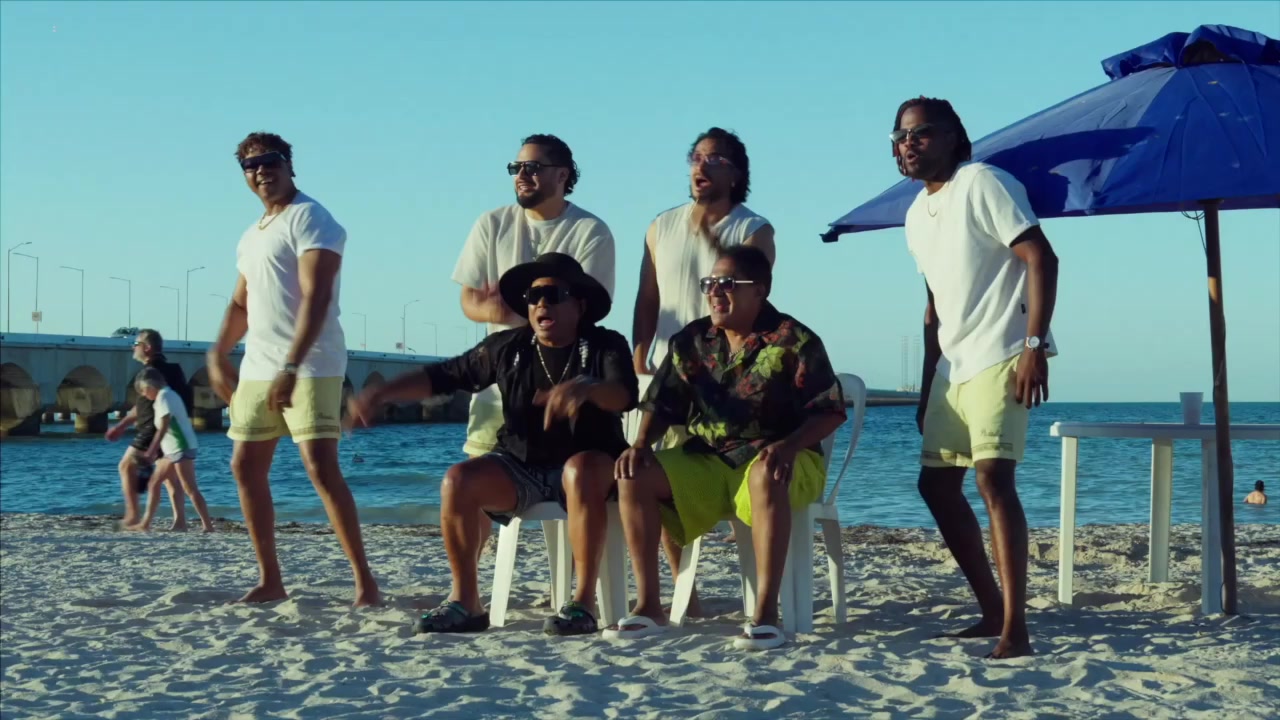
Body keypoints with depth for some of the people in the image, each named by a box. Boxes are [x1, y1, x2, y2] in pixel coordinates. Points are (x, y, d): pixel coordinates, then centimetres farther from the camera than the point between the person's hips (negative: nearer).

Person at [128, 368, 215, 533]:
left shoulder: (164, 396, -11)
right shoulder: (168, 395, 17)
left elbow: (163, 427, -20)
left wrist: (151, 451, -22)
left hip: (181, 448, -10)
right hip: (173, 449, 10)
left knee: (190, 489, -12)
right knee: (154, 482, 14)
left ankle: (208, 526, -15)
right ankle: (146, 523, 19)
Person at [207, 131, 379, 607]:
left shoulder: (309, 219, -8)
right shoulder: (251, 236, 19)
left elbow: (316, 297, -19)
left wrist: (291, 367, -27)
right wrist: (218, 355, 11)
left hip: (310, 367, -9)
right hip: (257, 368, 9)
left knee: (321, 466, -16)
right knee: (245, 467, 8)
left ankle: (364, 579, -10)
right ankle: (270, 580, 17)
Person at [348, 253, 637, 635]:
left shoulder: (605, 346, -4)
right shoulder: (508, 347, 6)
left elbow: (625, 395, -24)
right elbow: (443, 376, 7)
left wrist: (585, 388, -47)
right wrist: (382, 393, -7)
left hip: (589, 464, -3)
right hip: (522, 466, 4)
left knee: (580, 471, -38)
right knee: (458, 481, -22)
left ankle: (584, 601, -32)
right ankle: (465, 601, -11)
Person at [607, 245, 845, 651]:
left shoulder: (792, 341, -7)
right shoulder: (692, 342, 8)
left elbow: (831, 412, -9)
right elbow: (662, 406, 13)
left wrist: (788, 446, -27)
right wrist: (641, 444, -8)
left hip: (775, 459, -5)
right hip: (707, 462, 5)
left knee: (765, 475, -42)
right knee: (635, 475, -19)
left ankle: (766, 614, -41)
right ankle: (648, 606, -15)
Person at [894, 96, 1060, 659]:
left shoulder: (982, 184, -9)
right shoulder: (916, 216, 16)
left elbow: (1041, 259, -16)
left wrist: (1034, 346, -23)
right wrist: (927, 387, 19)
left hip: (1000, 357, -9)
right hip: (953, 364, 9)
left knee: (992, 477, -19)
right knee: (936, 483, 9)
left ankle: (1015, 629, -19)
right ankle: (993, 610, 20)